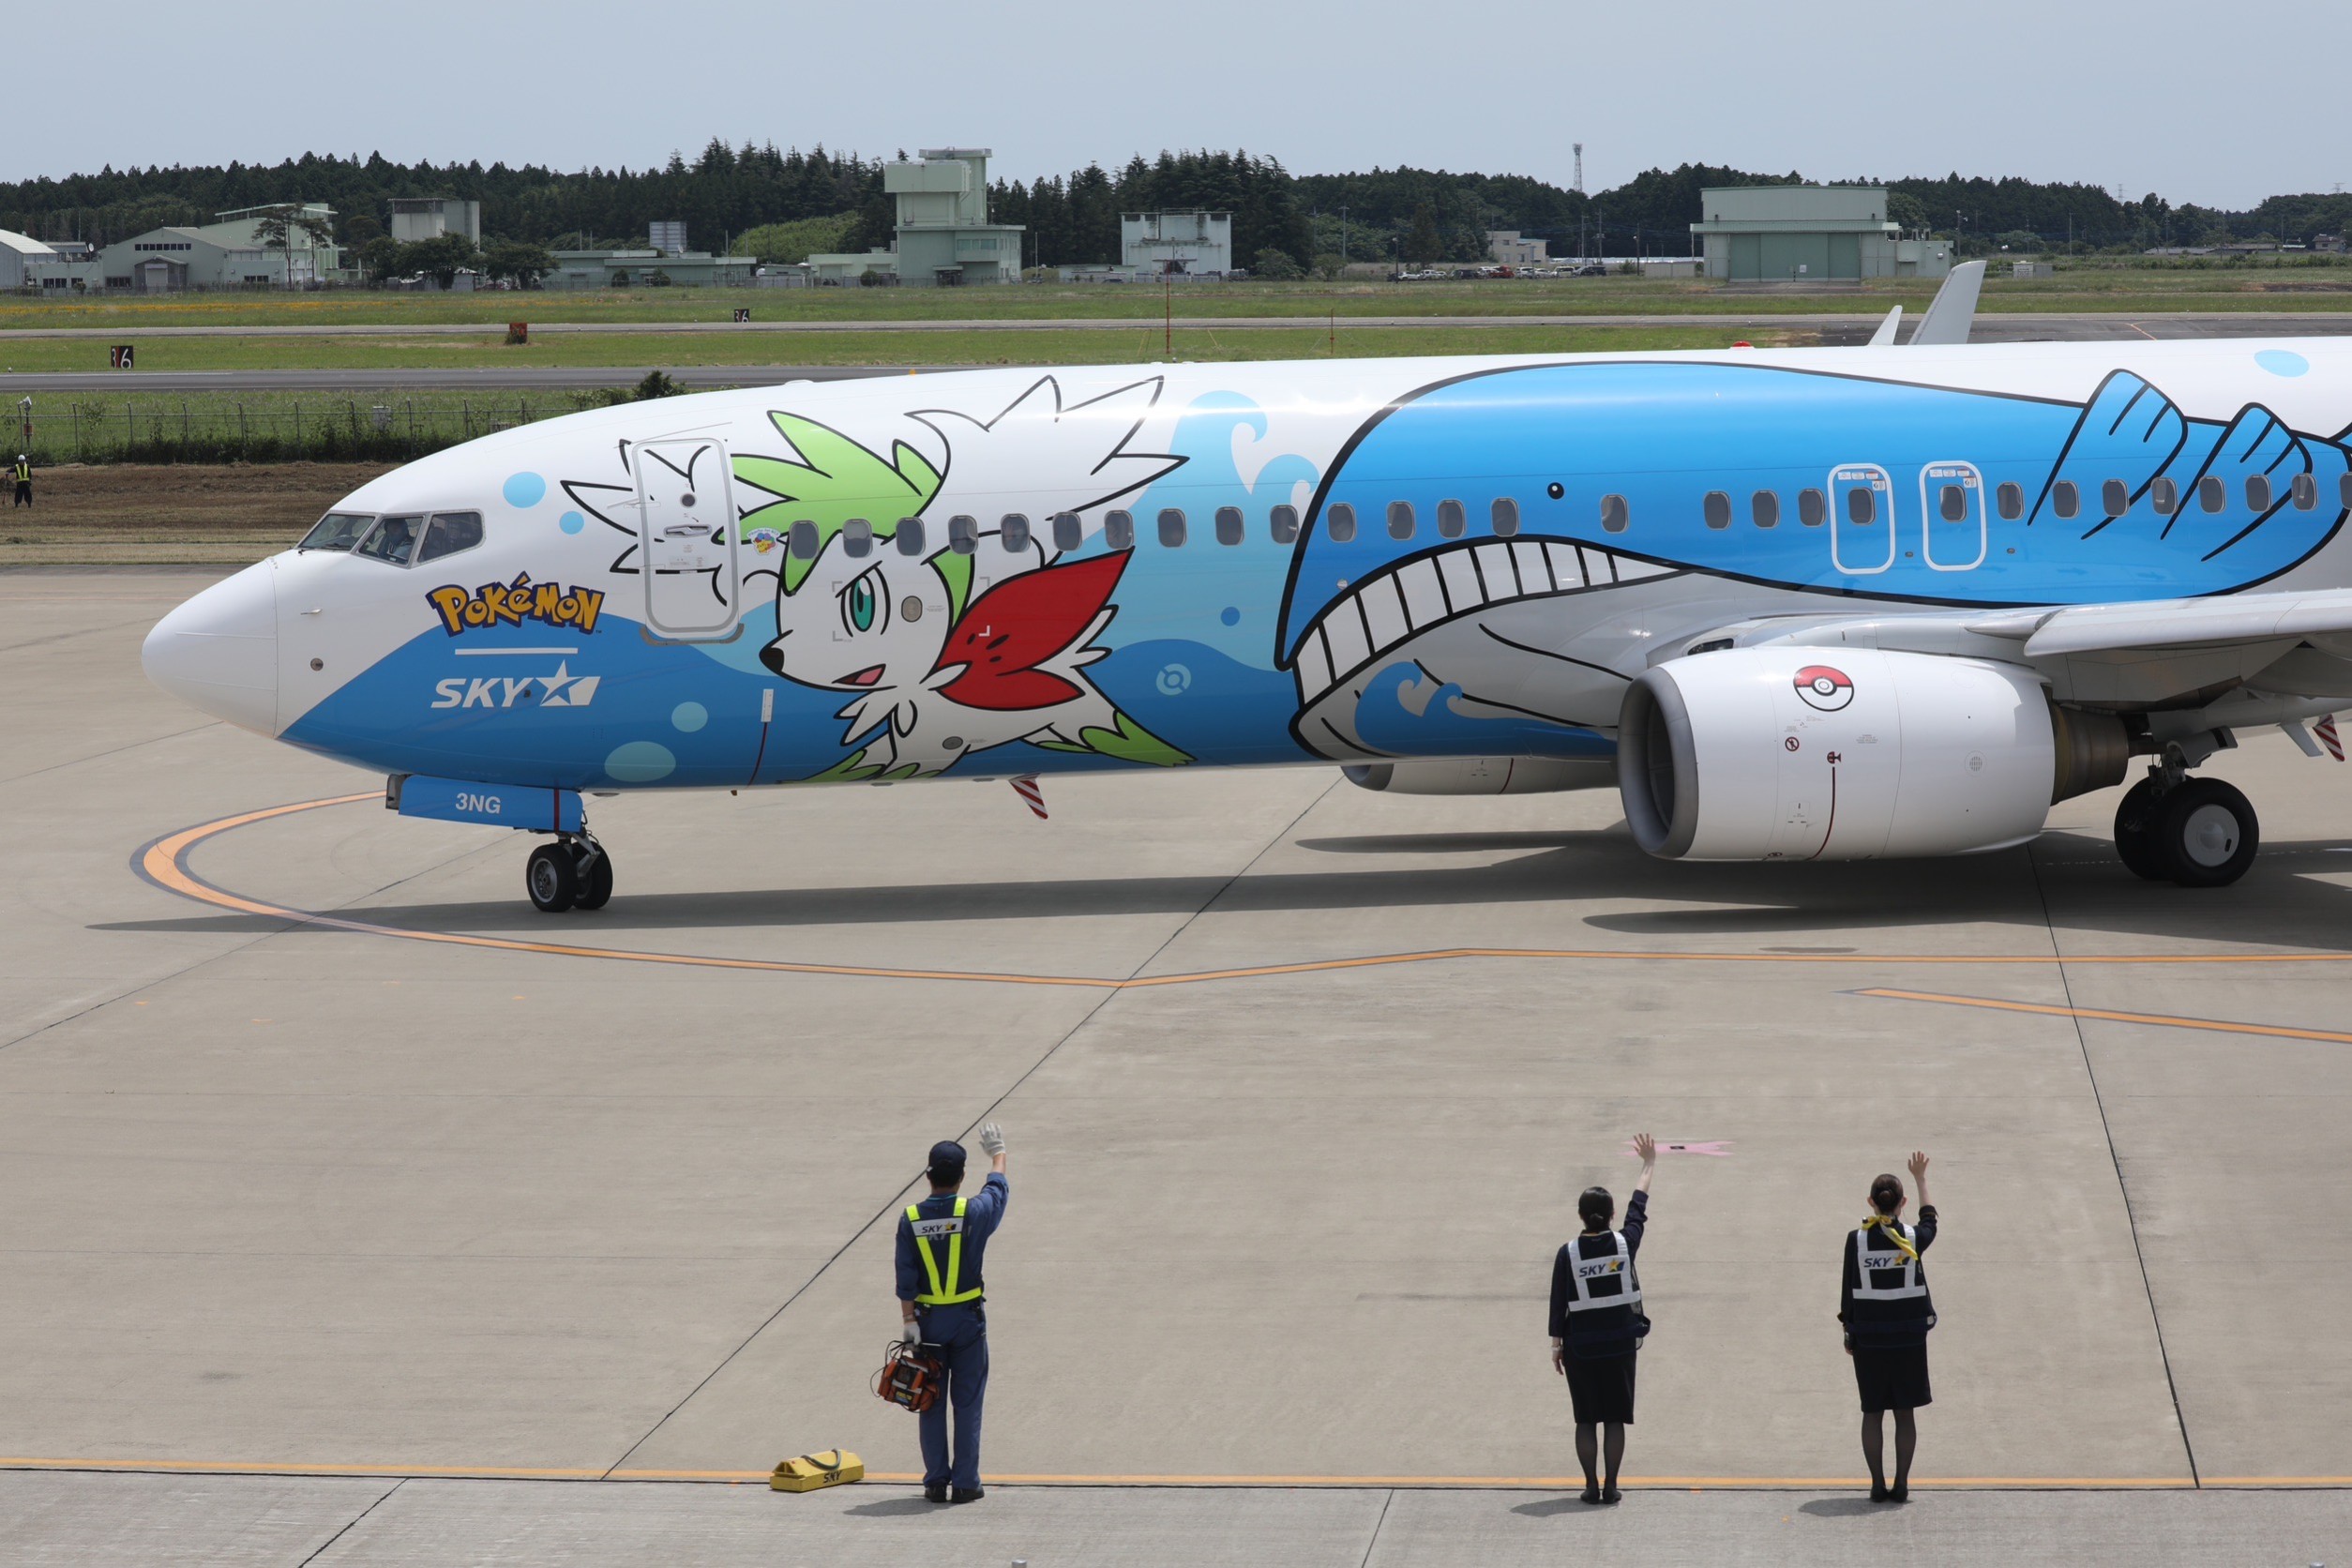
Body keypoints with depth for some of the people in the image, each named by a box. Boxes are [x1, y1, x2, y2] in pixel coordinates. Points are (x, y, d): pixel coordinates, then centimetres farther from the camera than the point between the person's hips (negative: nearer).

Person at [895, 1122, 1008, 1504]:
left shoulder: (910, 1219, -8)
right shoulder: (974, 1213, -10)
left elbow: (905, 1276, -8)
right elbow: (998, 1188, 12)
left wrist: (909, 1319, -4)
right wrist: (997, 1153, 29)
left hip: (927, 1319, 1)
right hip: (967, 1318, -1)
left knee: (931, 1403, 8)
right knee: (967, 1403, 5)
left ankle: (935, 1482, 9)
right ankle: (965, 1483, 5)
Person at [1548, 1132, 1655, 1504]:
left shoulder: (1568, 1253, -10)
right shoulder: (1624, 1244, -7)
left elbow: (1558, 1303, -6)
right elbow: (1639, 1207, 9)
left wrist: (1557, 1344, 4)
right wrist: (1649, 1165, 23)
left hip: (1580, 1347, -1)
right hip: (1620, 1344, 1)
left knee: (1586, 1420, 7)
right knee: (1615, 1419, 7)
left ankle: (1591, 1486, 6)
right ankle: (1611, 1486, 7)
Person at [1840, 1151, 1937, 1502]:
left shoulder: (1857, 1240, -7)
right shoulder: (1913, 1238, -6)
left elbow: (1848, 1290, -2)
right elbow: (1930, 1220, 18)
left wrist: (1849, 1332, 8)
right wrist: (1921, 1179, 29)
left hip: (1867, 1337, 0)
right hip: (1909, 1337, 0)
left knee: (1873, 1413, 7)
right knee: (1904, 1413, 7)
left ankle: (1877, 1485, 7)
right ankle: (1901, 1484, 8)